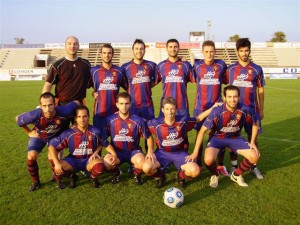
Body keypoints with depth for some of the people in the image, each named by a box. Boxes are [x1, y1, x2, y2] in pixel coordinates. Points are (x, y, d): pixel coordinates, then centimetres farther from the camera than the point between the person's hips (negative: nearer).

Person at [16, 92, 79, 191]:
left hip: (56, 136, 0)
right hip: (38, 136, 0)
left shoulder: (63, 112, -41)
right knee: (31, 157, -14)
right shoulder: (35, 115, -40)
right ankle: (35, 181, 11)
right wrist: (29, 132, -8)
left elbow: (76, 103, -20)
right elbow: (18, 119, -18)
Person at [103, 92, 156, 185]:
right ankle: (116, 172, 9)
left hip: (133, 151, -1)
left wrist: (150, 151, -18)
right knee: (106, 163, -30)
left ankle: (137, 173, 7)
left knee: (141, 162, -32)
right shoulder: (110, 120, -7)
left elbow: (149, 137, -1)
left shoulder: (138, 120, -10)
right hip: (116, 151, 1)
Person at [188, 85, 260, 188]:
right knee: (208, 159, -31)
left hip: (235, 137, 3)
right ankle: (214, 175, 7)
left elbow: (255, 124, 2)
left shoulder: (244, 109, -20)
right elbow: (202, 131, -22)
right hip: (217, 137, -3)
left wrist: (252, 142, -3)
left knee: (254, 156, -16)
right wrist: (195, 152, -23)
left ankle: (236, 175, 14)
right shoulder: (217, 111, -28)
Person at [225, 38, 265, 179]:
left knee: (252, 137, 4)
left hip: (251, 109, 0)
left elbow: (261, 90, 5)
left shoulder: (257, 69, 1)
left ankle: (253, 166, 18)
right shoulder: (230, 69, 3)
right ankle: (234, 166, 17)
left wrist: (261, 109, 4)